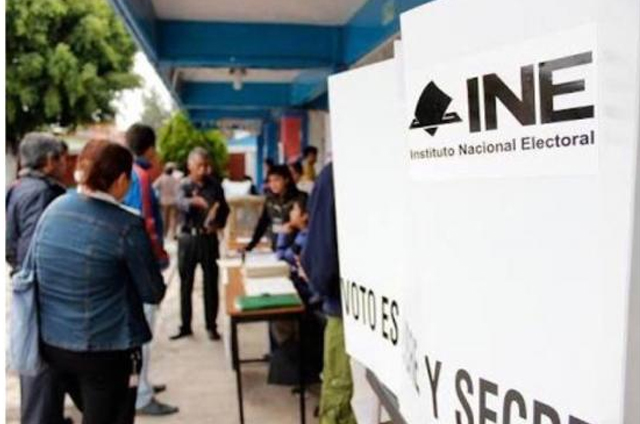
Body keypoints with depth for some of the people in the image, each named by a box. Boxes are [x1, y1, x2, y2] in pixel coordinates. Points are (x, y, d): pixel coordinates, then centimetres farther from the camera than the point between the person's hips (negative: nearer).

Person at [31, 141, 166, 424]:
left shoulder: (53, 210, -1)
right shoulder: (126, 225, -19)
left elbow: (29, 273, 9)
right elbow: (154, 293, -11)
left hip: (52, 342, 6)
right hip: (107, 348, -6)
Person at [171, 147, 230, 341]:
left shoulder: (215, 185, 2)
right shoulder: (184, 185, -2)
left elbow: (225, 209, 10)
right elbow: (181, 203, -24)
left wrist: (218, 224, -11)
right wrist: (194, 201, -46)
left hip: (208, 238, 0)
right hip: (188, 238, 0)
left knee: (211, 284, 4)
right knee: (185, 284, 8)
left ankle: (211, 326, 16)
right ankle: (185, 326, 19)